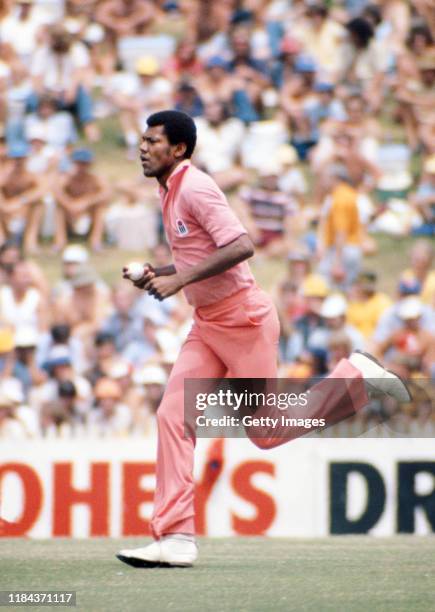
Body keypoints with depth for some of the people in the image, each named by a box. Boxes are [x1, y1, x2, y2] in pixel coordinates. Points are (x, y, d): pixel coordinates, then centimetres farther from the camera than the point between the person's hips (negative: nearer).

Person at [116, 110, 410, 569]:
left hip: (243, 319, -9)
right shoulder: (170, 191, 13)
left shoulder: (194, 187, -16)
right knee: (172, 417, -4)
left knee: (267, 431, -1)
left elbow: (240, 246, -27)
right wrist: (158, 273, 9)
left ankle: (355, 377, 16)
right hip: (207, 324, 9)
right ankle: (176, 537, -6)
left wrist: (178, 280, -26)